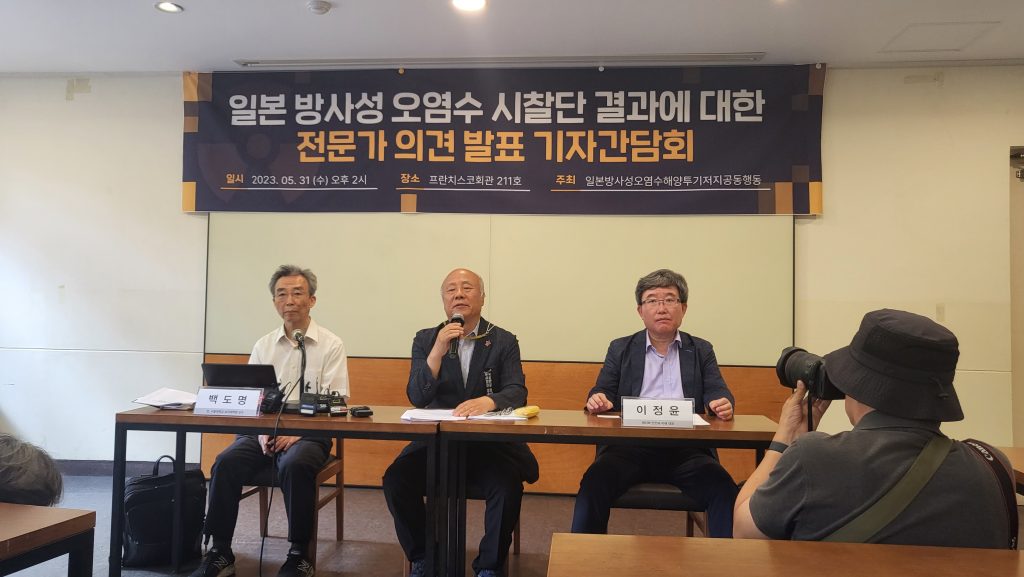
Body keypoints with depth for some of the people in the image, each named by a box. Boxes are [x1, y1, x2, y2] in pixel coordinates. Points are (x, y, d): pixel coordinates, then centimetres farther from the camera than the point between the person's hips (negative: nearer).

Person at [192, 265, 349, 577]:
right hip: (263, 430, 4)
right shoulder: (263, 346, 13)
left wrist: (298, 431, -20)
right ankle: (220, 552, -9)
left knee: (295, 466, -34)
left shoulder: (331, 345, 0)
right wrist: (261, 430, -11)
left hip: (309, 433, -4)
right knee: (226, 462, -23)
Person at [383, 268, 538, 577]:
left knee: (508, 484, -29)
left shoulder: (504, 342, 4)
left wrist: (488, 401, -32)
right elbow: (416, 397, -4)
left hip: (489, 444, -1)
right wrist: (438, 351, -18)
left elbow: (517, 392, -9)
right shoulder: (425, 340, 7)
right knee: (395, 479, -23)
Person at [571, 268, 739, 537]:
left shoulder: (701, 350, 18)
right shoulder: (621, 349, 17)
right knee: (594, 483, -28)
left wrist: (723, 404, -19)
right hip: (631, 447, 0)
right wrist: (597, 400, -15)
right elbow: (601, 394, 10)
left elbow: (717, 393, 6)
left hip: (685, 448, 1)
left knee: (725, 490, -27)